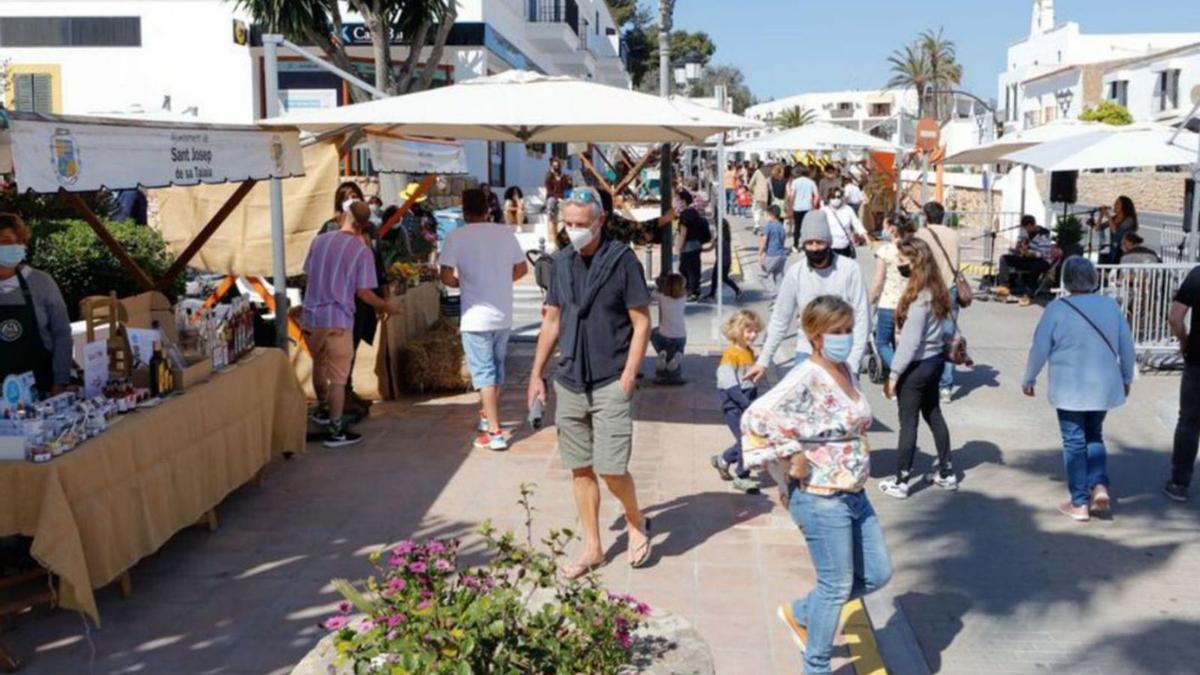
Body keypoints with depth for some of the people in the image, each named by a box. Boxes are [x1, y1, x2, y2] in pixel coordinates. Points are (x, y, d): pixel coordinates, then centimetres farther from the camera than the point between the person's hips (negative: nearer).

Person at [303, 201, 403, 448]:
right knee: (338, 378, 2)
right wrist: (387, 307, 5)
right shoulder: (362, 251, -10)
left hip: (310, 317, 5)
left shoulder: (320, 240, 2)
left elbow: (308, 273, 11)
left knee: (319, 365, 25)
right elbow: (363, 292, -11)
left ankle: (323, 409, 45)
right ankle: (336, 431, 6)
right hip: (338, 321, -5)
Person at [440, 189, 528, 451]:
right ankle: (488, 415, 37)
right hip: (503, 314, 5)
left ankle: (494, 432, -5)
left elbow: (446, 276, -14)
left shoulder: (456, 237, -10)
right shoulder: (506, 233, 3)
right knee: (497, 368, 19)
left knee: (483, 372, -1)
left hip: (476, 316, -5)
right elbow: (521, 268, 9)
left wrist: (461, 283, 6)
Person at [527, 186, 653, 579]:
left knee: (610, 467, -9)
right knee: (580, 469, 9)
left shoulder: (622, 261, -8)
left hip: (610, 384, -5)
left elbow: (641, 323, -7)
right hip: (570, 382, 5)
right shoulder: (562, 263, 8)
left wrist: (627, 378, -14)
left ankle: (636, 522, 21)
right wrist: (537, 374, 10)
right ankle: (592, 548, 22)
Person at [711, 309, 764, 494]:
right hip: (733, 405, -8)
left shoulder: (750, 352, 11)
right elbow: (730, 386, -20)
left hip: (748, 404, 8)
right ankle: (742, 477, 4)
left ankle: (723, 460, 30)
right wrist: (747, 404, -23)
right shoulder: (731, 354, -15)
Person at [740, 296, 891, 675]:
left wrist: (858, 471, 12)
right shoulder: (806, 380, -20)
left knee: (877, 575, 15)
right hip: (821, 500, -8)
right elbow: (756, 418, -30)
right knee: (836, 585, 4)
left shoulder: (847, 371, 6)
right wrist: (792, 458, -21)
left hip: (855, 494, 9)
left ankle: (799, 614, 33)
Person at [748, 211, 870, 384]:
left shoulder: (849, 269, -11)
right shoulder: (795, 272, -4)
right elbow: (780, 319, 3)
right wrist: (763, 360, 1)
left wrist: (852, 364, -16)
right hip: (807, 352, 2)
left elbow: (862, 319, -10)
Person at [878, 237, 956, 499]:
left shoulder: (918, 297, -23)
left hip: (917, 365, -9)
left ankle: (901, 482, 10)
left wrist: (894, 374, -17)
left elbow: (910, 342, -22)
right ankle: (946, 473, 29)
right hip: (935, 359, 9)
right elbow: (934, 329, 9)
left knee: (908, 423, 1)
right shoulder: (936, 290, 3)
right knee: (934, 415, 19)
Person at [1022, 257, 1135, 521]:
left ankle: (1079, 503, 11)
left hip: (1070, 388, -3)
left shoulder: (1057, 308, -11)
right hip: (1103, 386, 4)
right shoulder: (1111, 305, 0)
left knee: (1074, 442, 6)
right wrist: (1126, 377, 21)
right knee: (1094, 436, 21)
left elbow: (1040, 349, -8)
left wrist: (1029, 379, 6)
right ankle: (1099, 486, 5)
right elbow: (1127, 347, 6)